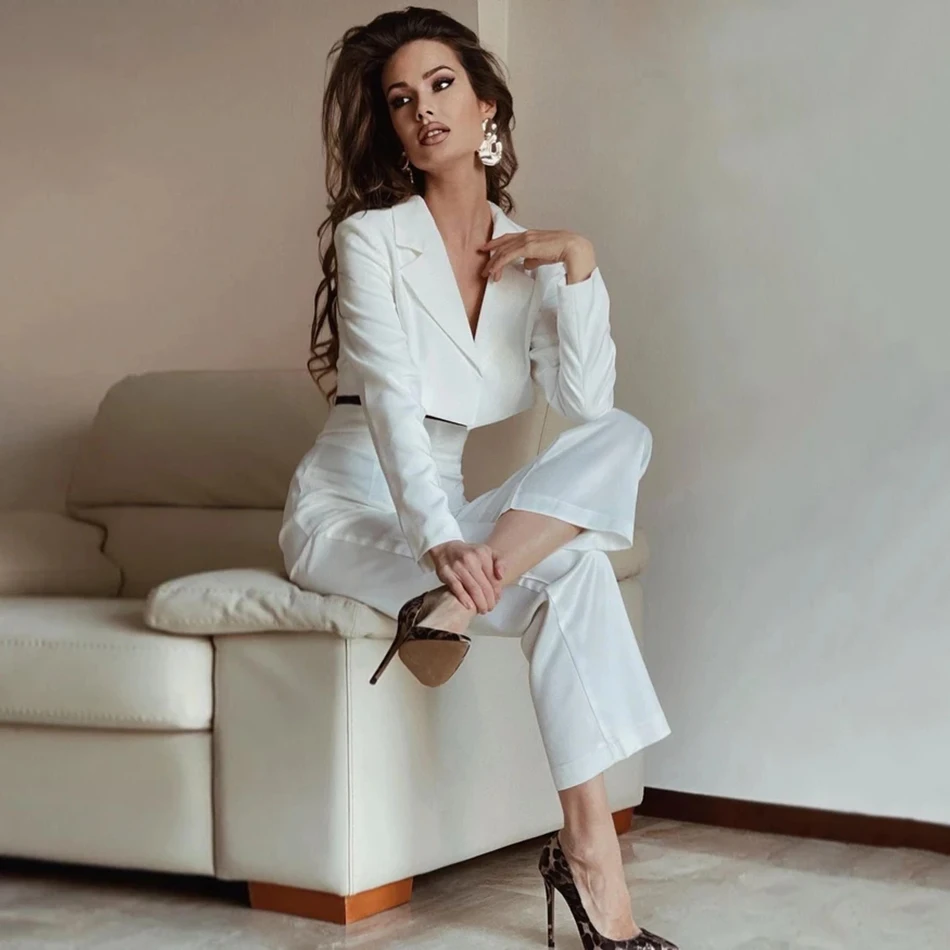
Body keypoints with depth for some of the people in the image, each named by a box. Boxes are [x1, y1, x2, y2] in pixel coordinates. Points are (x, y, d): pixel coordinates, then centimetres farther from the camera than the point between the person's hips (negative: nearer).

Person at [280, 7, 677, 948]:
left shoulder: (528, 258, 8)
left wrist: (578, 264, -15)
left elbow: (586, 403, -7)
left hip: (443, 505, 5)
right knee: (570, 573, -28)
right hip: (347, 510, -5)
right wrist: (442, 541, -36)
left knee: (622, 438, -22)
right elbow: (391, 402, -22)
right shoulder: (372, 237, -6)